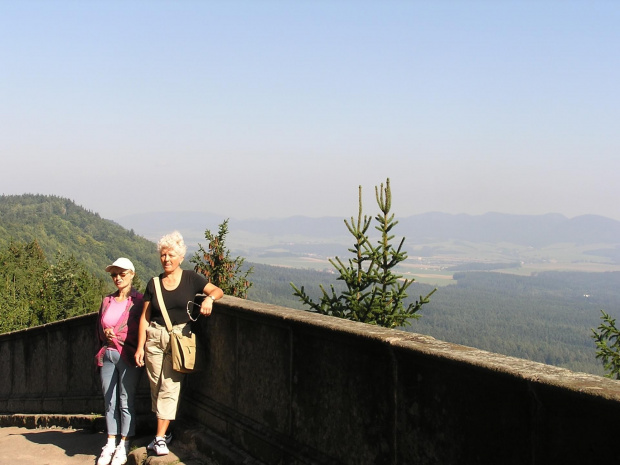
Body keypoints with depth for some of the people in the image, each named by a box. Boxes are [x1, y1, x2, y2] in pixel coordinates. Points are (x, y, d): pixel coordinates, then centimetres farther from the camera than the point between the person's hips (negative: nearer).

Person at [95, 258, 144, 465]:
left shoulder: (138, 300, -3)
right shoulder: (107, 301, 15)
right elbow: (99, 327, 21)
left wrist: (116, 335, -11)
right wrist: (106, 334, 0)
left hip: (128, 356, -6)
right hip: (107, 354, 6)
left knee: (126, 401, -2)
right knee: (109, 401, 8)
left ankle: (124, 445, 5)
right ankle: (110, 444, 15)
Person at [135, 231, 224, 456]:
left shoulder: (191, 279, 2)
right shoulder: (154, 284, 7)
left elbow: (218, 291, 2)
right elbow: (145, 317, 7)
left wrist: (209, 298, -21)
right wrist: (140, 346, 2)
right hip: (155, 338, 3)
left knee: (170, 387, -6)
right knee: (156, 387, 5)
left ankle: (160, 438, -4)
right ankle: (163, 433, 19)